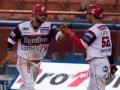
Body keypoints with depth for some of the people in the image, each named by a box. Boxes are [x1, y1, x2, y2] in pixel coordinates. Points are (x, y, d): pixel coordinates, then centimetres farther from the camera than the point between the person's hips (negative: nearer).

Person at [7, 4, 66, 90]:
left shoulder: (49, 27, -15)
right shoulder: (22, 27, -17)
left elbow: (60, 38, -29)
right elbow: (11, 39, -2)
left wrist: (62, 31, -50)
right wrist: (9, 53, -10)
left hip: (37, 62, 4)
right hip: (24, 61, -4)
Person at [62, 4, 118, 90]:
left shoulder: (94, 30, -16)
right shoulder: (105, 28, 14)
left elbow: (81, 45, -19)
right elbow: (110, 47, 17)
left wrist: (70, 34, -13)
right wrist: (112, 64, 22)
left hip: (97, 64, -10)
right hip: (105, 62, 10)